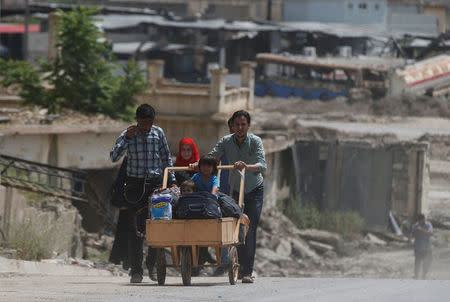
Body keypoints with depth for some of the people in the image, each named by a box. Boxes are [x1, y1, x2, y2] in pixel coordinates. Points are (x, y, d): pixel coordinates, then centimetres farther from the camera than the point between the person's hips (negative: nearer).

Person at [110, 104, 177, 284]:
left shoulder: (158, 133, 7)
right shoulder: (128, 135, 1)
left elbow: (166, 158, 15)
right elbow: (114, 157, -10)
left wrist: (171, 181, 12)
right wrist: (127, 138, -18)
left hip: (156, 183, 2)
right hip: (135, 185, -2)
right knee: (135, 228, -5)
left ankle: (153, 263, 17)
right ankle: (136, 270, -3)